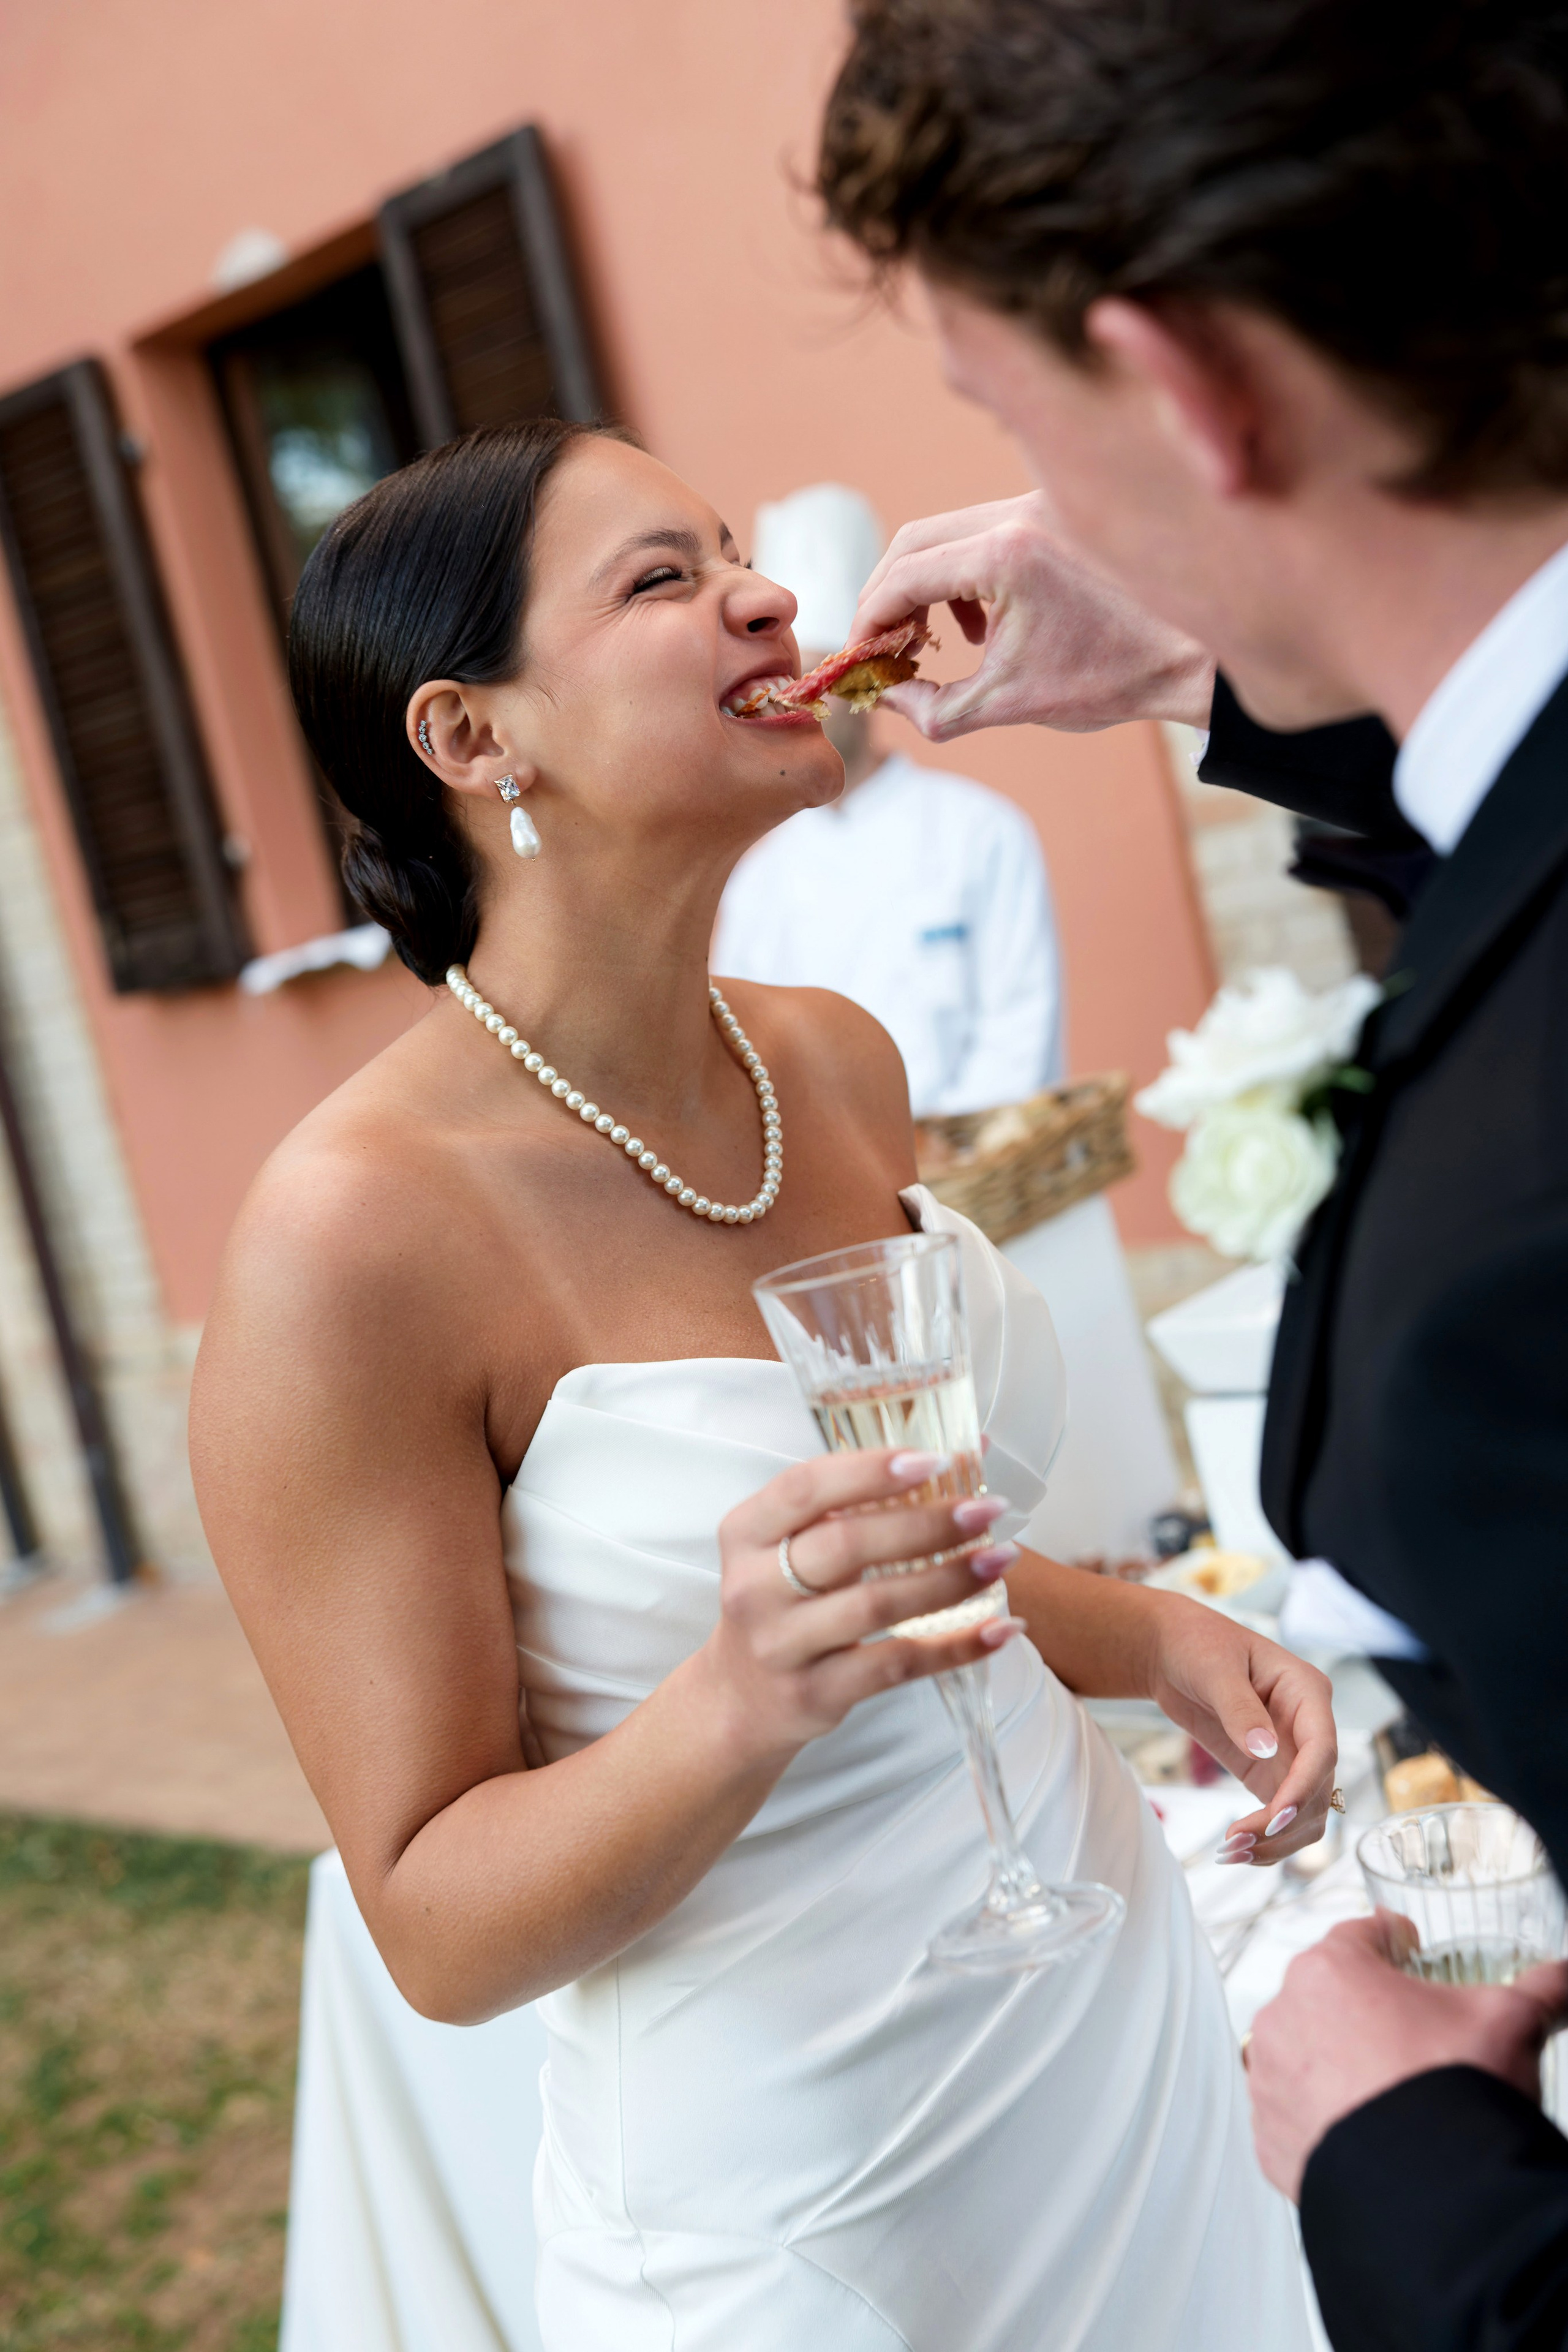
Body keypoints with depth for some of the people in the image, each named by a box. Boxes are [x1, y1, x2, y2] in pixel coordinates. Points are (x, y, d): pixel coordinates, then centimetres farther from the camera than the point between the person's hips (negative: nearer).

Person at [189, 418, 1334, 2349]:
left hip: (1126, 2023, 7)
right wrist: (745, 1700, -33)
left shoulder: (838, 1063, -3)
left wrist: (1161, 1637, -4)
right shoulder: (355, 1232, -23)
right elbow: (439, 1931, -17)